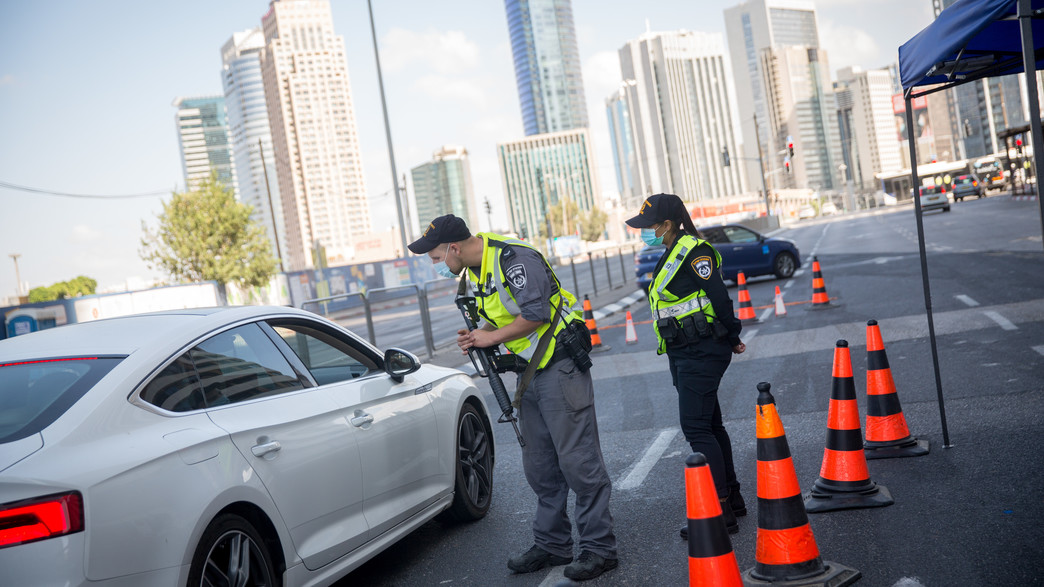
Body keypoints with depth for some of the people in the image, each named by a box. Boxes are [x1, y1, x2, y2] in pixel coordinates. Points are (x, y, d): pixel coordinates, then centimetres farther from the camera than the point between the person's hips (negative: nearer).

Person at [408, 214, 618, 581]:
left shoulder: (513, 258, -18)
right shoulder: (476, 270, 13)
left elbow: (535, 314, -23)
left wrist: (491, 337, -14)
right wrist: (477, 337, 2)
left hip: (560, 365, -10)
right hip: (531, 372, 10)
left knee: (577, 459, -7)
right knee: (539, 465, 12)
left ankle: (599, 548, 0)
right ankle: (552, 544, 22)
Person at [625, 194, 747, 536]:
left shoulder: (694, 251, -15)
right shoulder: (673, 253, 16)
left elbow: (719, 297, -18)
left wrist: (732, 338, -8)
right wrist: (728, 338, 17)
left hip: (701, 352, -10)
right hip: (684, 353, 10)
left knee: (696, 426, -11)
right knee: (709, 424, 15)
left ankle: (720, 511, -7)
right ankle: (731, 498, 25)